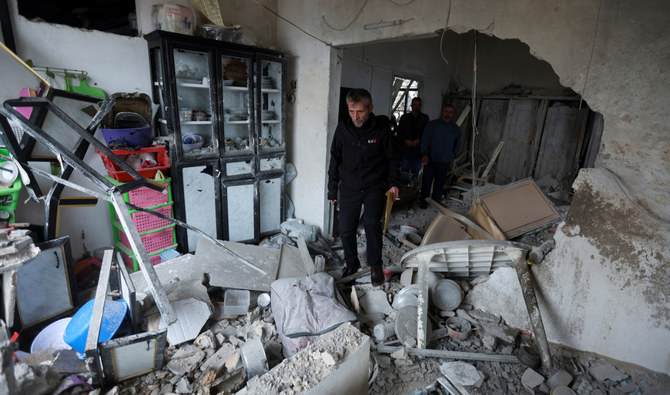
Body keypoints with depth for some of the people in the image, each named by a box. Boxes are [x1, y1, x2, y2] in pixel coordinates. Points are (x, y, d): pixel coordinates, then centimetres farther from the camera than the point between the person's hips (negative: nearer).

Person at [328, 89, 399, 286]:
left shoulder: (381, 127, -8)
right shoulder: (343, 128, -3)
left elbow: (392, 158, 5)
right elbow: (335, 160, 5)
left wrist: (393, 183, -2)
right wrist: (333, 190, 5)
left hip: (375, 186, -2)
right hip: (349, 188, 3)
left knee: (371, 222, -20)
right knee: (346, 229, 4)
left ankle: (375, 266, 2)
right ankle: (352, 264, 28)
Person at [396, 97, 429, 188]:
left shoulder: (424, 118, 7)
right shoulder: (404, 117, 9)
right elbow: (399, 132, 6)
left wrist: (418, 140, -12)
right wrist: (406, 140, -10)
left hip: (418, 150, 0)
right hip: (405, 149, 0)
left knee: (415, 173, 3)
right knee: (404, 171, 1)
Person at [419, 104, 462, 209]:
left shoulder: (456, 128, 10)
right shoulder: (432, 124, 0)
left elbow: (458, 144, 21)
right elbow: (425, 140, -6)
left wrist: (453, 155, 9)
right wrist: (425, 154, -17)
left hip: (445, 161, 3)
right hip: (430, 159, -2)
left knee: (440, 182, 7)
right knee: (427, 181, 0)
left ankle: (436, 200, 20)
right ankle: (423, 200, 13)